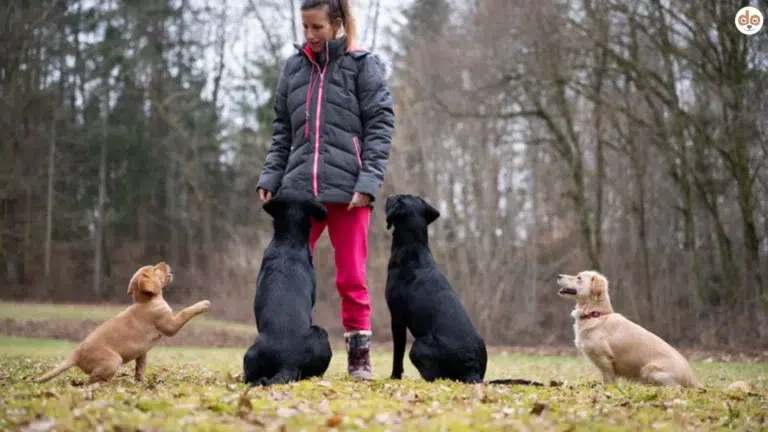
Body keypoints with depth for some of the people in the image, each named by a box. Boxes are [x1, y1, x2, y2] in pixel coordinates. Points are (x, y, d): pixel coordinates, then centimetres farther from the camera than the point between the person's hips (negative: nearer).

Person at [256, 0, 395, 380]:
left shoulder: (363, 65, 2)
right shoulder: (294, 67, 13)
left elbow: (380, 126, -3)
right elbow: (282, 132, 17)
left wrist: (369, 182, -13)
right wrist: (269, 177, 6)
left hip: (348, 188, -3)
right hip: (300, 187, 3)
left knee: (351, 277, 2)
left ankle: (359, 356, 13)